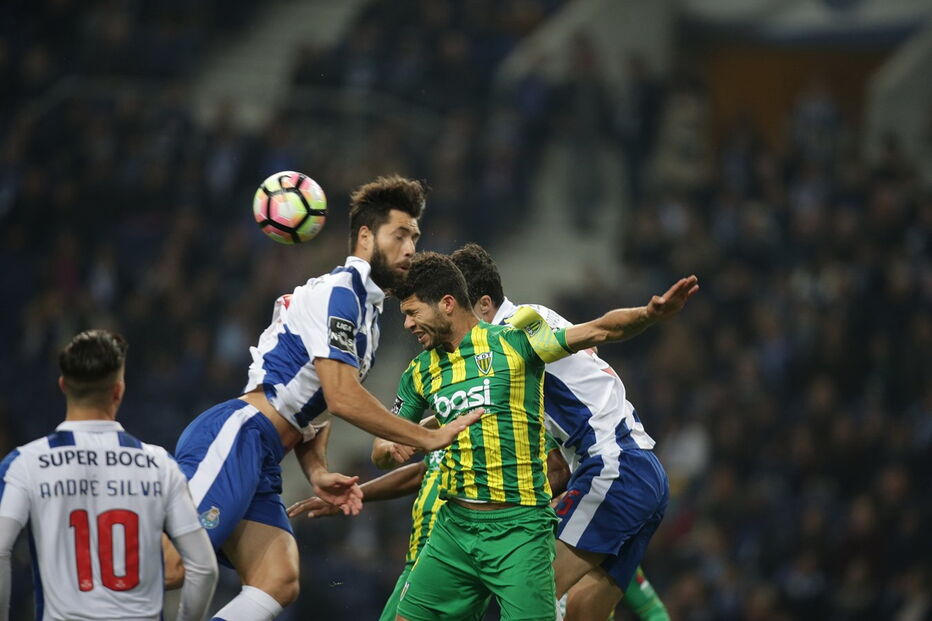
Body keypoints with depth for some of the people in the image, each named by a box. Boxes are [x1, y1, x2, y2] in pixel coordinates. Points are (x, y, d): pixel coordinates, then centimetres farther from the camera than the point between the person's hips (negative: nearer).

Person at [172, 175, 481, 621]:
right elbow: (342, 398, -16)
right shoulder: (337, 292, -7)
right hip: (235, 438, -9)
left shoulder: (368, 309, 25)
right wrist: (429, 439, -10)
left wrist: (318, 473, 11)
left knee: (279, 583, -8)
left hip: (261, 464, 9)